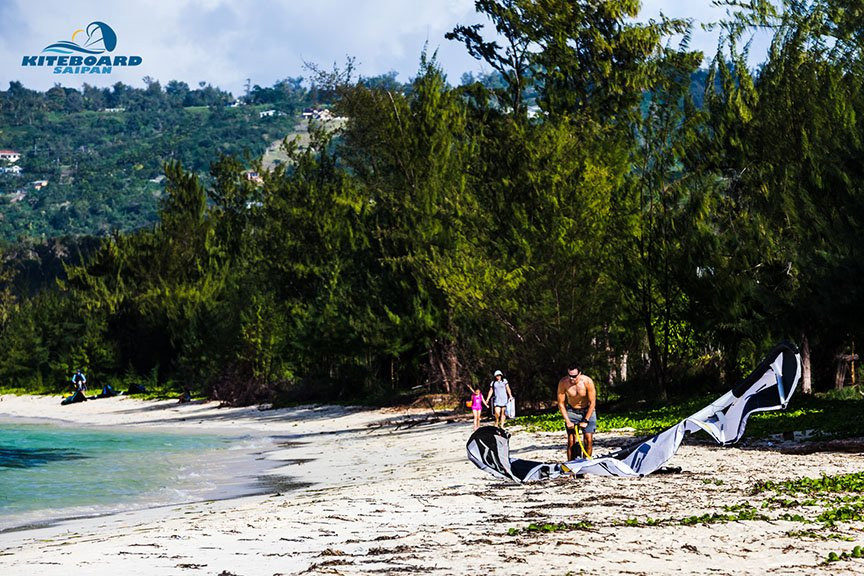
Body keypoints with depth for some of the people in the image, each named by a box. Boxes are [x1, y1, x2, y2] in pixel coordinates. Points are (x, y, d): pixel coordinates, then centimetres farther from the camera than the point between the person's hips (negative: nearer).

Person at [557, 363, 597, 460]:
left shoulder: (587, 382, -24)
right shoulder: (563, 383, -21)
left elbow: (592, 403, -15)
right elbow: (561, 404, -10)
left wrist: (586, 421, -15)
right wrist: (567, 421, -15)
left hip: (587, 411, -1)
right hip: (572, 411, 1)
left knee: (588, 439, -8)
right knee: (571, 441, -7)